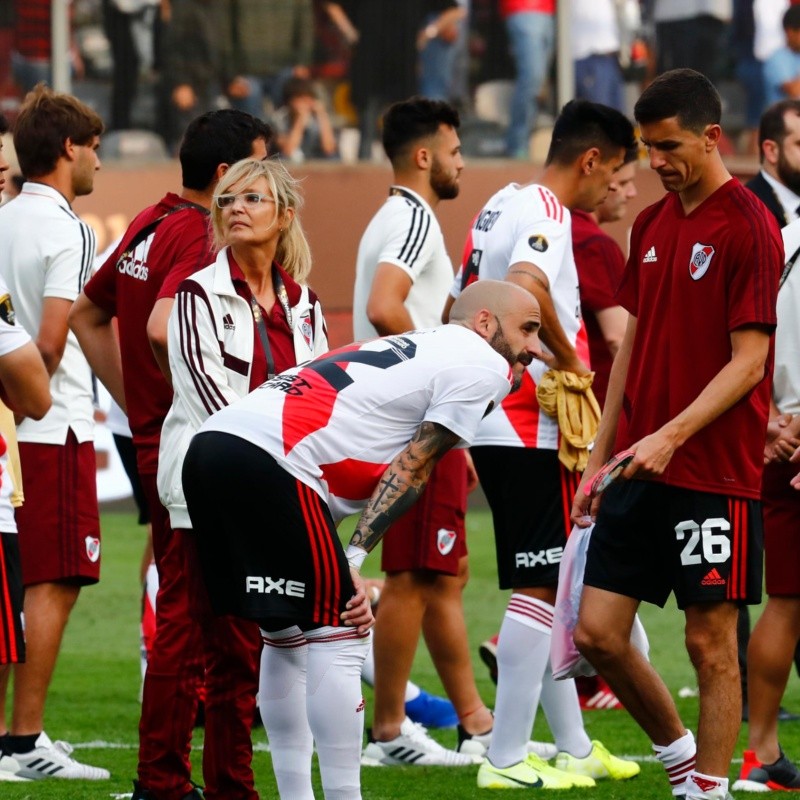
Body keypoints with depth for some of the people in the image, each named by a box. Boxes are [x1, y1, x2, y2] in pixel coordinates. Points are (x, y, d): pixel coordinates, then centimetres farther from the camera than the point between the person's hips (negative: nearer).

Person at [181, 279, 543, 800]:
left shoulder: (413, 348, 31)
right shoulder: (483, 367, 5)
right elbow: (410, 471, -1)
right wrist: (352, 559, -4)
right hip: (267, 462, -9)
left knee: (288, 636, 19)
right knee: (338, 636, -3)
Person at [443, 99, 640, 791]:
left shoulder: (499, 208, 16)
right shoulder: (545, 213, -14)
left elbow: (458, 310, 23)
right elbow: (526, 286, -35)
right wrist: (570, 360, -21)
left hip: (489, 419, 10)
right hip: (531, 428, -10)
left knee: (546, 585, 15)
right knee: (540, 588, -6)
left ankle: (574, 748, 22)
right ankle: (506, 759, -5)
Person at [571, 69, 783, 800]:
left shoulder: (748, 228, -10)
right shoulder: (652, 225, 12)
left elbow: (749, 360, -14)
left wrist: (672, 436, -23)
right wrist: (600, 457, 16)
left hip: (714, 472, -7)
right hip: (639, 468, 7)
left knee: (710, 642, -1)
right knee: (597, 632, 5)